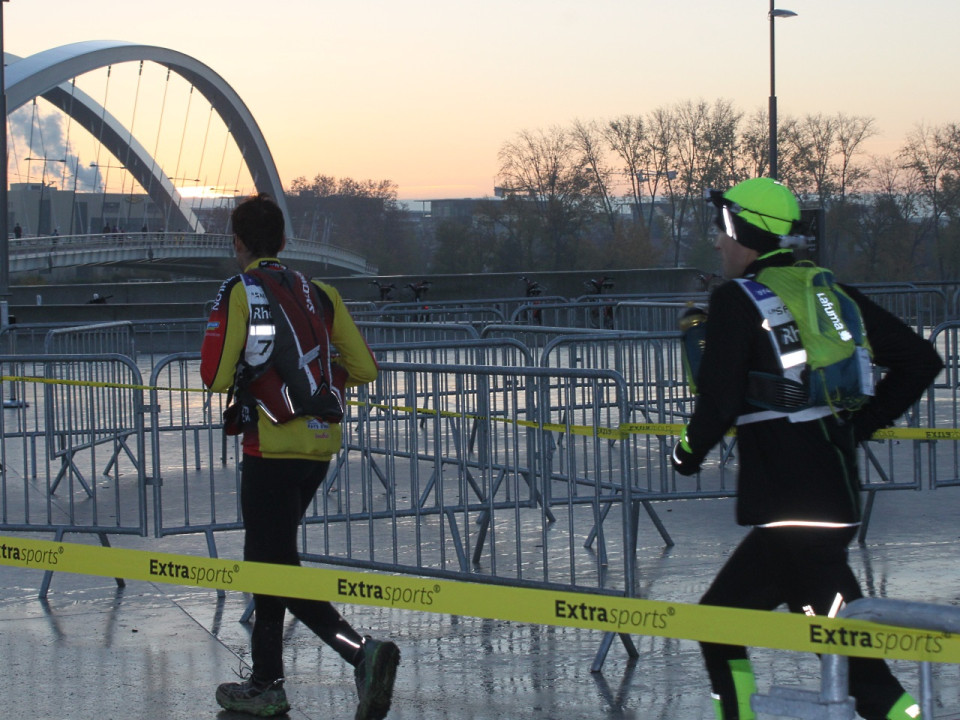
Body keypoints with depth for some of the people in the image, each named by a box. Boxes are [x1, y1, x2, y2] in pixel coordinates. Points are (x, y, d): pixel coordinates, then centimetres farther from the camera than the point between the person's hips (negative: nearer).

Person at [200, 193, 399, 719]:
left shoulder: (238, 292, -6)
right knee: (266, 557, 19)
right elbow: (364, 369, 6)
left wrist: (250, 375, 10)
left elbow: (216, 378, -12)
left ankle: (362, 651, -24)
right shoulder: (319, 292, 9)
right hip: (320, 444, 7)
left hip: (272, 449, -7)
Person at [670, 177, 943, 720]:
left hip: (793, 508, -8)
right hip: (837, 488, 8)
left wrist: (689, 452, 5)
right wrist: (861, 424, 19)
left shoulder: (737, 300, -7)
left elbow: (720, 403, -15)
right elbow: (921, 360, 13)